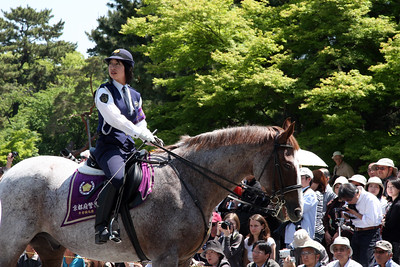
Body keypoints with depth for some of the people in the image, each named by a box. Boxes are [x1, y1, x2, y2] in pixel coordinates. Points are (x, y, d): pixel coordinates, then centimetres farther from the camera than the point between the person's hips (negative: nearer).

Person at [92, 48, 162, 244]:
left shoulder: (135, 96, 19)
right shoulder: (104, 91, 1)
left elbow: (140, 123, 27)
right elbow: (114, 118, -13)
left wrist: (149, 137, 5)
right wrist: (140, 133, -20)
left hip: (129, 147, 7)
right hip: (109, 146, -7)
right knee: (117, 177, -35)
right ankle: (101, 226, -30)